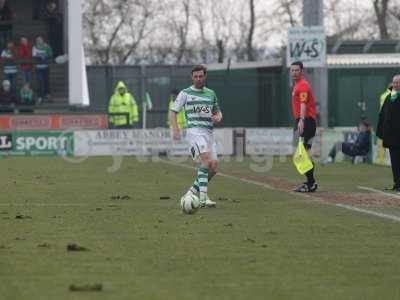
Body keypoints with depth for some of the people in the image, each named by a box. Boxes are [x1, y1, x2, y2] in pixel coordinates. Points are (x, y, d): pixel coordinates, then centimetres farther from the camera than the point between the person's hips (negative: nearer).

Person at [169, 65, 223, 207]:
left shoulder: (211, 93, 17)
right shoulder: (185, 93, 4)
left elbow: (217, 111, 27)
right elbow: (173, 111, 4)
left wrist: (218, 117, 2)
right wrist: (175, 129, -11)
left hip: (209, 132, 6)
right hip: (194, 130, -6)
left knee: (213, 167, -2)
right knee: (206, 160, -25)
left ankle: (193, 191, 17)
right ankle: (203, 198, -29)